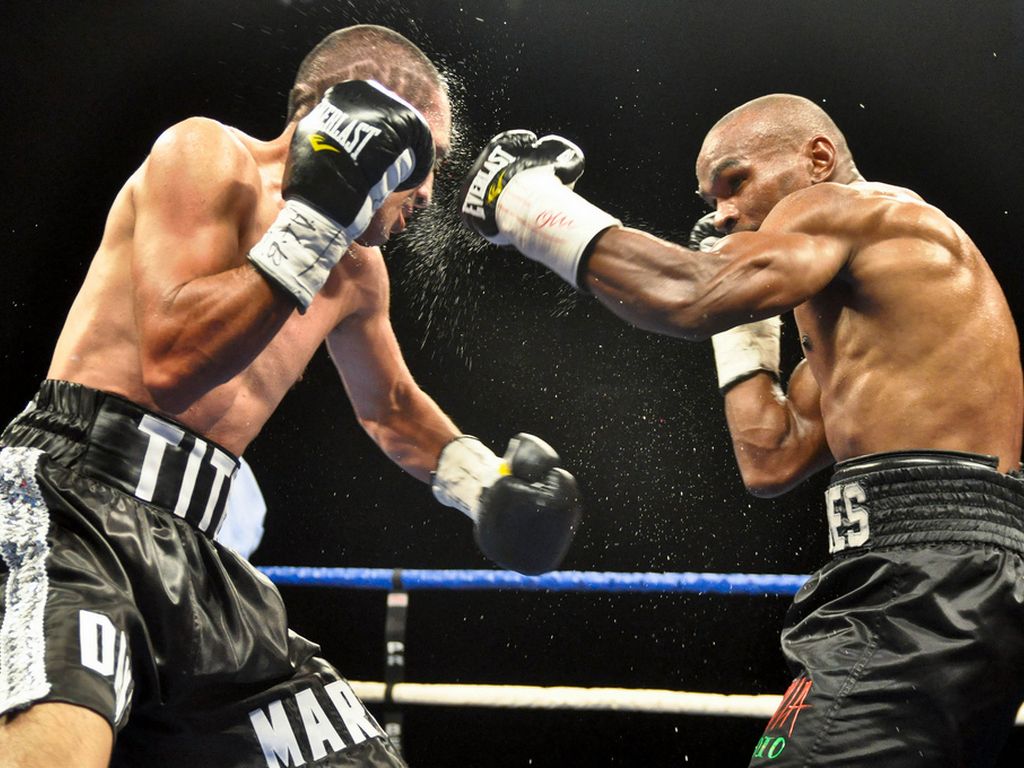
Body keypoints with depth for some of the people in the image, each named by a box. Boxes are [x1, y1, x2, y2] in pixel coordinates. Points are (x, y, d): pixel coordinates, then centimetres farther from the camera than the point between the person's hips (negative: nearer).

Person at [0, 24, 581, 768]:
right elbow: (171, 359, -19)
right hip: (68, 494, -8)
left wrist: (485, 482, 24)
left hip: (195, 552, 9)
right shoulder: (208, 156, -3)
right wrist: (321, 211, -18)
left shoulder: (356, 273, 20)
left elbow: (390, 406, 40)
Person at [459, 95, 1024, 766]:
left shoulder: (855, 205, 0)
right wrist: (744, 327, 26)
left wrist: (543, 214, -6)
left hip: (928, 569, -11)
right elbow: (773, 462, 22)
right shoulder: (842, 323, 29)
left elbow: (690, 299, -17)